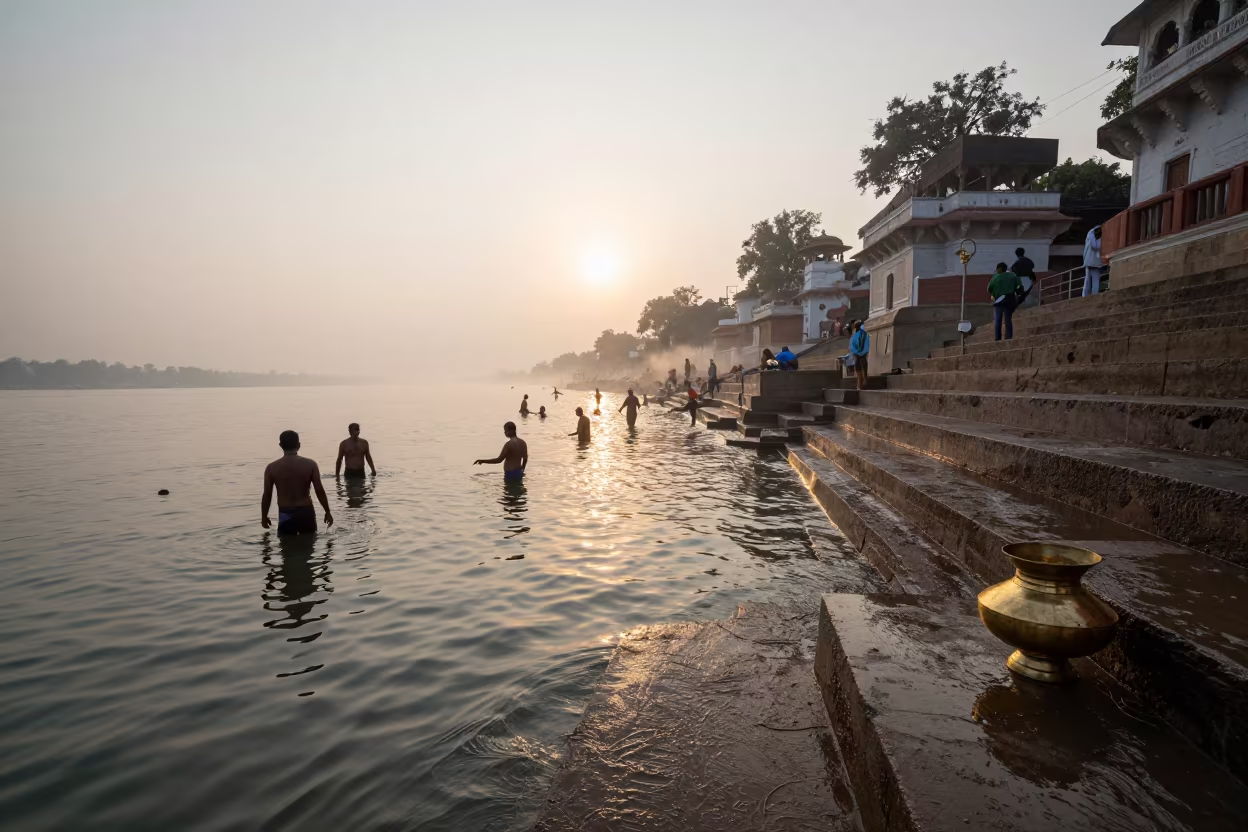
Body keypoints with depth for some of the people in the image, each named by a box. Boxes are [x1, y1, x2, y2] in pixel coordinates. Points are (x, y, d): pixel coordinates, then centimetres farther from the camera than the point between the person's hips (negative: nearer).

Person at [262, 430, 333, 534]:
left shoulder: (272, 468, -5)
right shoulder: (310, 464, -6)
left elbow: (267, 495, 0)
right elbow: (320, 491, -7)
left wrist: (264, 516, 15)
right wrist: (327, 512, 3)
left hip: (285, 515, 0)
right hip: (306, 513, 0)